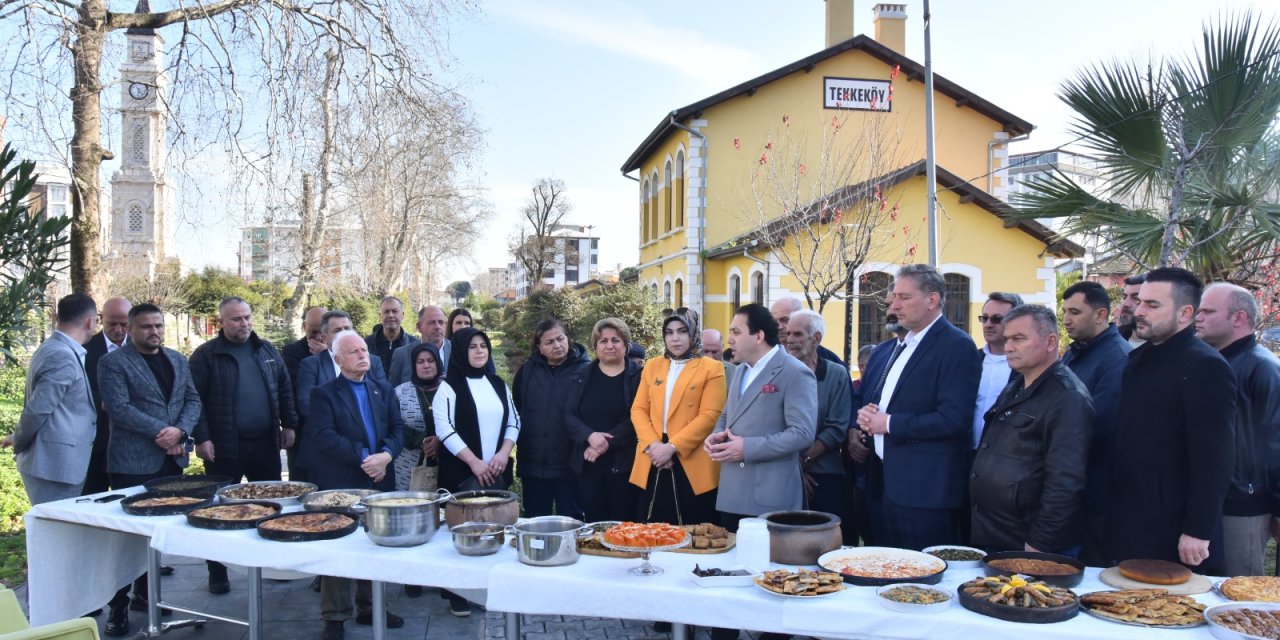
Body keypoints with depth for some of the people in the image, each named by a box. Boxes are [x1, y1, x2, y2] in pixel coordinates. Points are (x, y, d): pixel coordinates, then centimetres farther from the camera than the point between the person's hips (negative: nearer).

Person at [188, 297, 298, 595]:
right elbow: (195, 399, -7)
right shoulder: (206, 355, -4)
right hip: (224, 446, -4)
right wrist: (202, 438, -13)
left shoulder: (267, 350, 9)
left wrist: (288, 424, 6)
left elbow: (284, 389, 12)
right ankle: (217, 571, 18)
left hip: (265, 443, 4)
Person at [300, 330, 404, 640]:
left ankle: (370, 608, 25)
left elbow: (397, 428, 5)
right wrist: (363, 458, -19)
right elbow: (325, 437, -15)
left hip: (380, 480, 5)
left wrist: (386, 454, -14)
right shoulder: (324, 393, -3)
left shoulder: (383, 390, 11)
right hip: (340, 484, -4)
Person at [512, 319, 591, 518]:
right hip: (533, 465, 3)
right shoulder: (527, 371, 7)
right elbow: (516, 411, 13)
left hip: (571, 464, -3)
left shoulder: (585, 370, -5)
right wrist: (521, 442, 8)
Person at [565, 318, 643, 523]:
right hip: (587, 464, 3)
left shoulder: (637, 376, 1)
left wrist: (608, 443, -17)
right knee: (592, 523, 5)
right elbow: (569, 415, 3)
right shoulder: (583, 376, 10)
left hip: (623, 465, -3)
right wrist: (590, 436, -14)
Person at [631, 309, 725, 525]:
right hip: (653, 466, 4)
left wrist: (672, 446, -16)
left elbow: (709, 416, -9)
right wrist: (652, 444, -8)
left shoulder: (711, 369, 0)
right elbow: (638, 409, 9)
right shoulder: (652, 366, 15)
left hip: (692, 466, -4)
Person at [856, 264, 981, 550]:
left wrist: (890, 423, -16)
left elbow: (954, 418, -22)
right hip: (888, 483, 9)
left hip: (925, 490, -8)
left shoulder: (956, 345, -12)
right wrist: (868, 415, 0)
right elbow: (880, 398, 23)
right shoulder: (903, 344, 16)